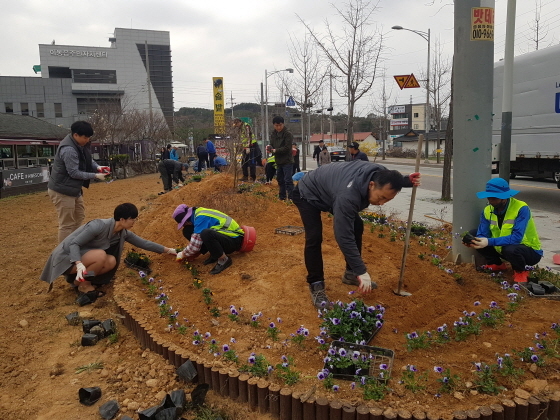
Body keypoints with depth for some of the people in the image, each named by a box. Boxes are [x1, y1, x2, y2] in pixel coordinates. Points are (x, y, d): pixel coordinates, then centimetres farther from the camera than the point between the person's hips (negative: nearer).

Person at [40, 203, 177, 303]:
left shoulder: (123, 233, -5)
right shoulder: (99, 226, -28)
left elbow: (143, 243, 5)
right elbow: (74, 243, -27)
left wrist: (168, 250, 6)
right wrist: (79, 264, -43)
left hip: (83, 256, 8)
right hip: (67, 257, -7)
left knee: (111, 262, -16)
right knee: (101, 255, -32)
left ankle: (80, 278, 3)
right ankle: (82, 283, -10)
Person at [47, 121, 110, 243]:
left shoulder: (81, 144, 2)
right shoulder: (68, 150, -27)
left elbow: (88, 159, 15)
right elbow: (74, 173, -25)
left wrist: (98, 167, -5)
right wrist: (95, 175, -20)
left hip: (74, 189, 11)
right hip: (62, 191, -11)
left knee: (79, 216, 23)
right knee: (67, 224, -5)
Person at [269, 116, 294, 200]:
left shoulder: (288, 134, -11)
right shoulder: (273, 134, 9)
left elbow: (287, 148, -17)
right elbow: (272, 145, 12)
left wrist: (275, 150, -15)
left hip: (287, 161, -7)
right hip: (278, 161, 7)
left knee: (288, 180, -9)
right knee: (280, 180, 14)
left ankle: (291, 197, -7)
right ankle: (282, 197, 25)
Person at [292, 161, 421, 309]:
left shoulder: (380, 174, -23)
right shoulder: (347, 196, -46)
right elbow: (343, 236, -42)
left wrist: (406, 180, -16)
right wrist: (361, 271, -39)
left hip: (330, 190, 8)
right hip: (308, 194, -8)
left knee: (357, 226, 3)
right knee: (314, 237, -23)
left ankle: (350, 273, 17)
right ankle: (316, 285, -7)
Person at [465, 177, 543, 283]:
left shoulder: (521, 209, -26)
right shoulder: (488, 210, -8)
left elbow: (516, 238, -35)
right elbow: (482, 234, -14)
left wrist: (489, 242, -44)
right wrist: (474, 241, -38)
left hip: (530, 251, -6)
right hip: (501, 248, 6)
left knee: (510, 248, -39)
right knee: (473, 234, -6)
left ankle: (521, 271, -4)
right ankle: (496, 264, 11)